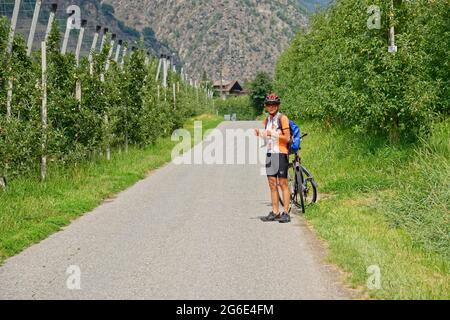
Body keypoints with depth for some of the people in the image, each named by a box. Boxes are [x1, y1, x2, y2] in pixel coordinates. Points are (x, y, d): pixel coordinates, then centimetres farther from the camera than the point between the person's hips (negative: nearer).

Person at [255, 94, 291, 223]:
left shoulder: (282, 118, -6)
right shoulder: (266, 120, 15)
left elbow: (287, 138, -10)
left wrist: (273, 133, -20)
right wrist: (260, 134, 1)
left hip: (281, 153, -7)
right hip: (270, 153, 7)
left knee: (283, 184, -5)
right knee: (272, 184, 6)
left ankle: (286, 213, -3)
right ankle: (275, 212, 9)